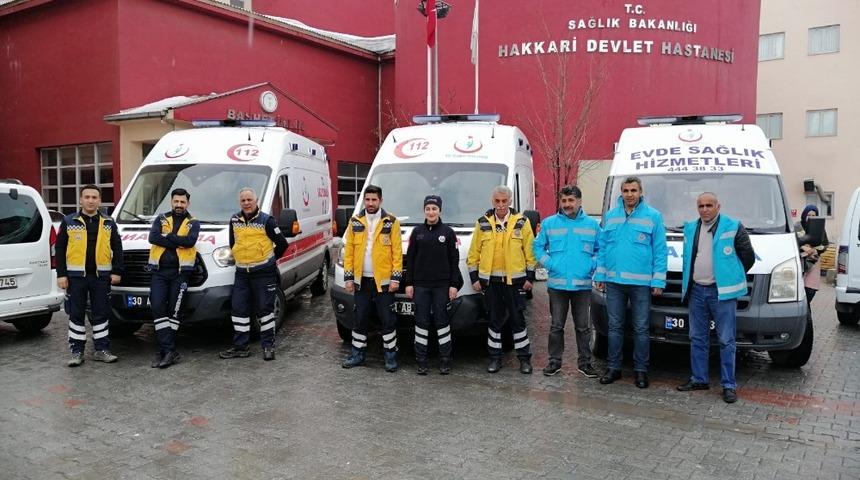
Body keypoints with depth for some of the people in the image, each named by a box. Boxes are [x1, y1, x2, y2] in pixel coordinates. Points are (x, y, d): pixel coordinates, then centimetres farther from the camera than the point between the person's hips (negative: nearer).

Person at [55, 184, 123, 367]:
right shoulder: (69, 221, 3)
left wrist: (117, 271, -1)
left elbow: (117, 249, 8)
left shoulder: (109, 223, 7)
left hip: (101, 276, 1)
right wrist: (61, 274, -5)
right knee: (76, 314, 5)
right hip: (76, 276, -1)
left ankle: (101, 349, 15)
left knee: (101, 313, 6)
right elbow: (60, 249, 2)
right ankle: (77, 351, 13)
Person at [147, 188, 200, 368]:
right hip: (159, 271, 2)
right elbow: (152, 237, -6)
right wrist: (178, 242, -11)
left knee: (173, 310, -1)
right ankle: (169, 350, -7)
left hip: (180, 272, -2)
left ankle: (163, 349, 7)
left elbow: (190, 241, -12)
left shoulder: (193, 223, 9)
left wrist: (167, 235, -8)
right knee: (158, 308, -9)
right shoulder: (161, 219, 14)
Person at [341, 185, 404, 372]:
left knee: (387, 319, 2)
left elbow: (397, 252, -5)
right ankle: (358, 353, 23)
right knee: (360, 319, 11)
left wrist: (396, 278, -10)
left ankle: (391, 355, 14)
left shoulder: (391, 222, -2)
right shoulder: (355, 222, 6)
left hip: (383, 281, -3)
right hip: (361, 280, 3)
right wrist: (348, 277, 0)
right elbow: (348, 251, 6)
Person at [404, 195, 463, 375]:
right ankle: (421, 361, 12)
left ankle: (445, 360, 11)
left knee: (442, 321, 3)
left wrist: (454, 284, -4)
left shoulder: (448, 232, 2)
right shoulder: (417, 232, 7)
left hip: (442, 285, -2)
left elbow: (454, 261, 2)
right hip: (420, 285, 2)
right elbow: (410, 259, 9)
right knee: (421, 322, 4)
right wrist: (408, 283, 3)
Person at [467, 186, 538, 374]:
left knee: (518, 319, 5)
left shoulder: (521, 222, 1)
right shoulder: (483, 223, 4)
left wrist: (530, 277, -1)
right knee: (494, 320, 10)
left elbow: (530, 251, 2)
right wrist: (474, 277, 3)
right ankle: (495, 357, 20)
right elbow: (474, 252, 7)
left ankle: (524, 357, 16)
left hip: (514, 279, -1)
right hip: (490, 280, 2)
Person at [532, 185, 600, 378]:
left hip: (583, 284, 0)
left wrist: (592, 265, -4)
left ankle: (584, 362, 19)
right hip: (557, 284, 0)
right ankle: (554, 361, 18)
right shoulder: (549, 223, 3)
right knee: (556, 325, 7)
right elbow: (538, 246, 8)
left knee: (583, 326, 8)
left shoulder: (592, 224, 5)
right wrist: (549, 263, -4)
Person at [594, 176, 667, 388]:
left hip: (641, 283, -2)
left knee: (641, 328, 5)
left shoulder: (653, 216, -1)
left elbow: (660, 250, -1)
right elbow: (602, 247, 11)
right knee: (615, 326, 9)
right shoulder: (610, 216, 8)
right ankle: (613, 367, 19)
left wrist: (658, 281, -6)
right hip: (614, 281, 3)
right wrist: (600, 275, 7)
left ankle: (641, 370, 18)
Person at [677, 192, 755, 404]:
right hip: (696, 291, 5)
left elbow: (748, 257, 2)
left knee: (726, 341, -2)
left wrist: (732, 278, 6)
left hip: (722, 292, -5)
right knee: (697, 338, 11)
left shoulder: (733, 227, -4)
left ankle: (729, 385, 5)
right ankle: (699, 379, 21)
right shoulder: (690, 228, 12)